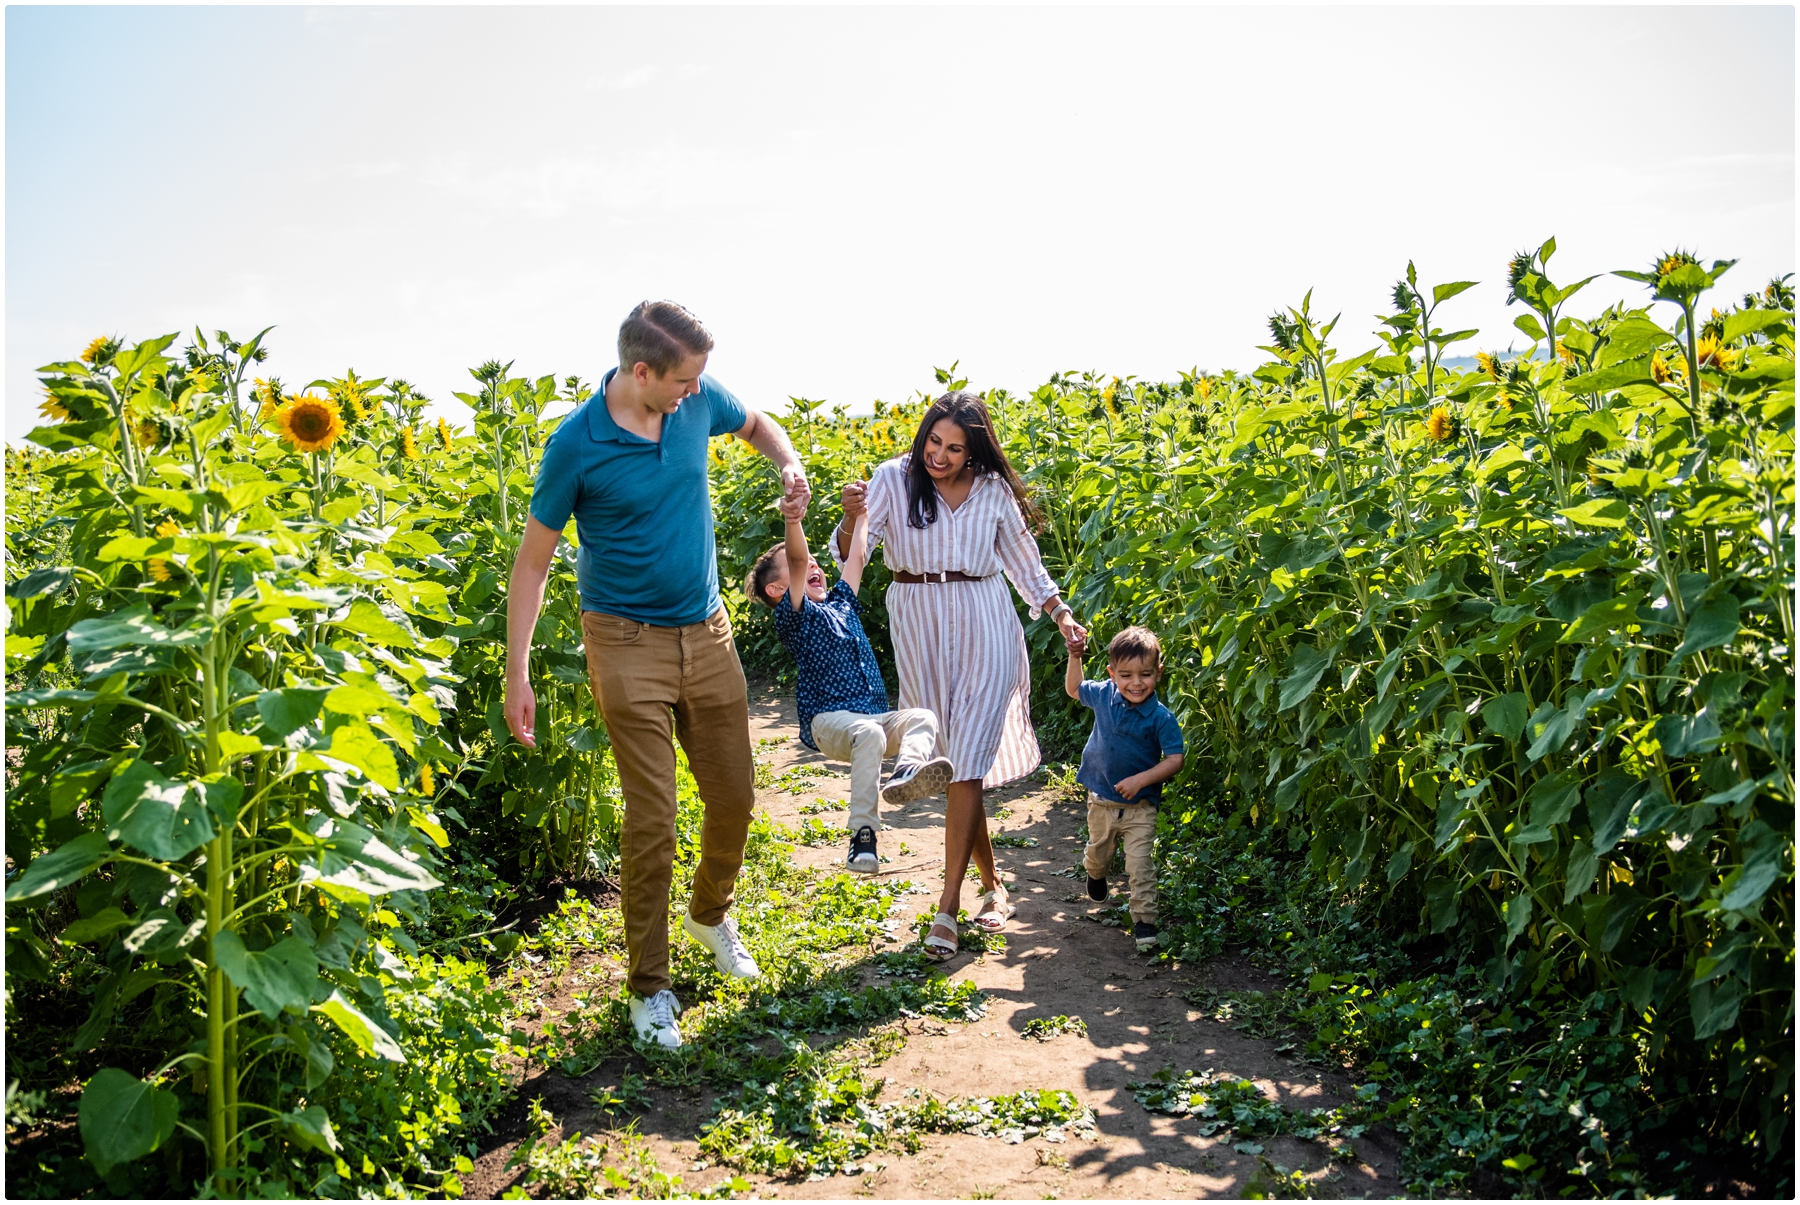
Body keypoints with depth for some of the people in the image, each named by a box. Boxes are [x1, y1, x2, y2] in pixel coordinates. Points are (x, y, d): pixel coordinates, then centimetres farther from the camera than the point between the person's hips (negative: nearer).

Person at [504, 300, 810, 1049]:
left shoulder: (697, 399, -4)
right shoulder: (578, 446, -16)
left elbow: (755, 424, 20)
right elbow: (532, 561, -9)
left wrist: (789, 466, -3)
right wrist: (517, 674, -13)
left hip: (707, 632, 5)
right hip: (629, 642, -5)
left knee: (734, 797, 13)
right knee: (652, 820, -5)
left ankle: (710, 913, 43)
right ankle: (649, 986, 13)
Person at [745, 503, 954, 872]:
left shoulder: (841, 603, 23)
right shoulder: (794, 616, 0)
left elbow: (857, 555, 31)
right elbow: (797, 559, -16)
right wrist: (793, 512, -32)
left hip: (876, 716, 6)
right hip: (829, 720, -6)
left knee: (923, 717, -24)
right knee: (869, 734, -38)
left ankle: (906, 773, -54)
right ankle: (862, 834, -37)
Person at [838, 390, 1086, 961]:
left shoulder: (993, 490, 3)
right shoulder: (894, 479, -2)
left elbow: (1023, 559, 15)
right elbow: (849, 551, -11)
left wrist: (1061, 614, 7)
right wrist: (852, 519, -33)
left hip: (984, 627, 0)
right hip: (920, 629, 1)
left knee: (967, 763, -9)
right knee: (953, 760, 5)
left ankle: (948, 907, -6)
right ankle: (992, 886, 22)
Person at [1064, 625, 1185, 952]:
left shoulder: (1161, 717, -20)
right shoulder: (1103, 695, -9)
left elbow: (1175, 759, -19)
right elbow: (1074, 689, 12)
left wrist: (1141, 779, -27)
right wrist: (1074, 657, 0)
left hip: (1140, 805, -4)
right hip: (1101, 799, 4)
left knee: (1140, 865, -7)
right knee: (1099, 851, 26)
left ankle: (1144, 921, 6)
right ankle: (1095, 875, 59)